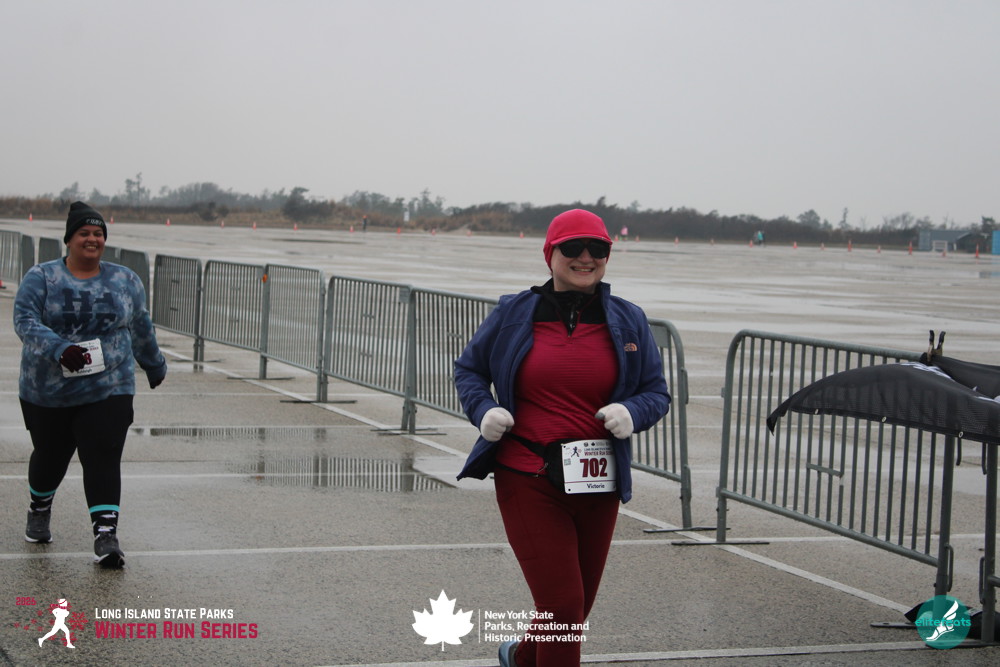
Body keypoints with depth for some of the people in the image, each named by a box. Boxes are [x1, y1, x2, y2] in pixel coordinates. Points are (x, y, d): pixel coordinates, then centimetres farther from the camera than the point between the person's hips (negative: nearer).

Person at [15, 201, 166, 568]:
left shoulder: (126, 281, 6)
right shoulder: (41, 277, -3)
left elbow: (141, 331, 19)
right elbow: (24, 320, -15)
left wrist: (155, 366, 28)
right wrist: (59, 349, -31)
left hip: (108, 391, 0)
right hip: (47, 393, 0)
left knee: (103, 459, -12)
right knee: (50, 456, 14)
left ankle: (106, 536, -14)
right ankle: (39, 512, 43)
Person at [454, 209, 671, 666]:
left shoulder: (628, 321, 5)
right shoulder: (513, 314, 0)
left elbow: (657, 392, 10)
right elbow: (469, 368, 13)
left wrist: (632, 413, -13)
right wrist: (483, 410, -8)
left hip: (597, 485, 3)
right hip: (527, 480, -3)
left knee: (574, 610, 16)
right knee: (562, 604, -12)